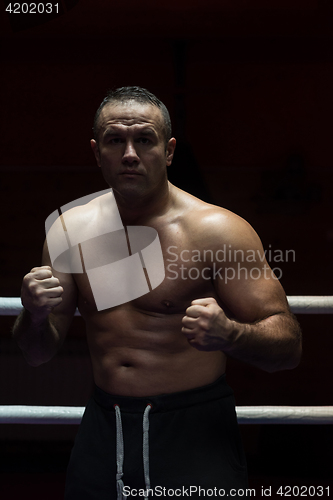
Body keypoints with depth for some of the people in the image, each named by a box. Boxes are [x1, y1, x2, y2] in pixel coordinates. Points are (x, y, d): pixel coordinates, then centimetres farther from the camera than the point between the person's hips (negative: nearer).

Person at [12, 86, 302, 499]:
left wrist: (228, 335, -32)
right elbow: (38, 353, 9)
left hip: (195, 434, -4)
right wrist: (34, 316, -14)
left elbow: (288, 346, -12)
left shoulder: (216, 230, -10)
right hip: (102, 432, 4)